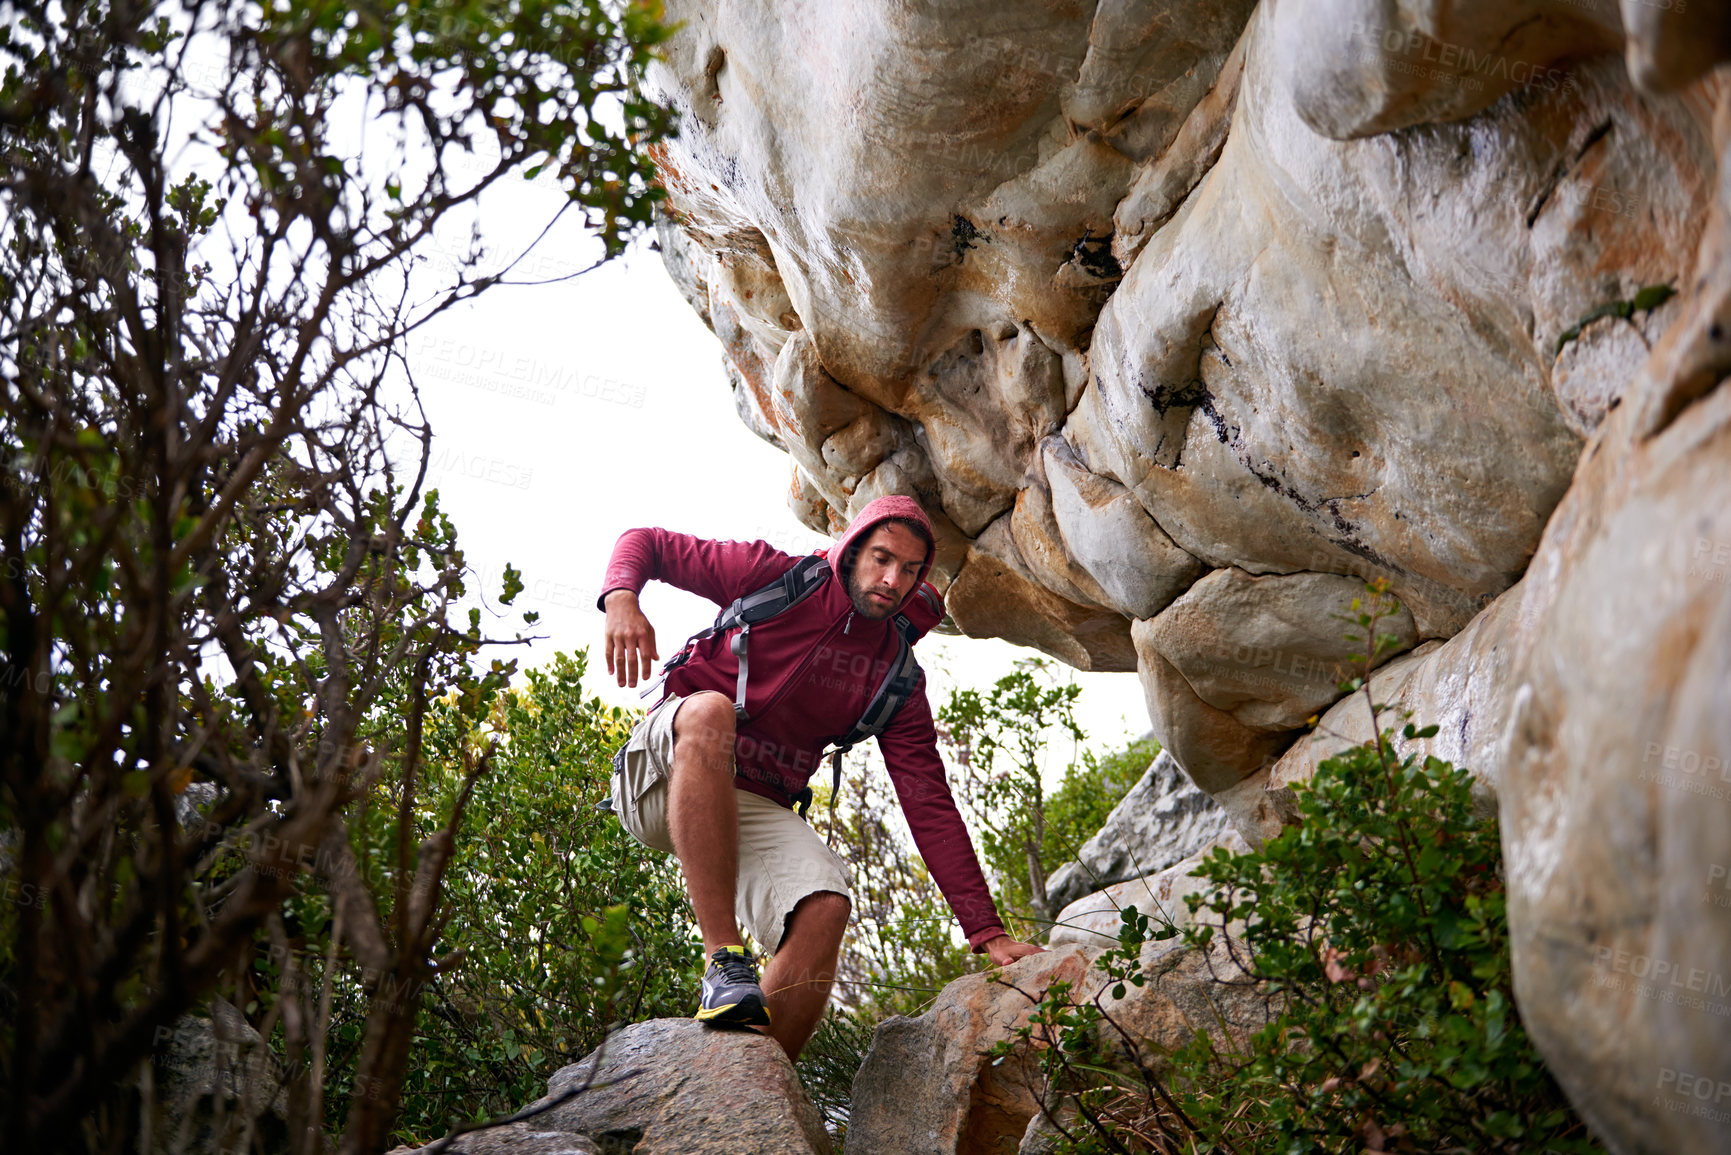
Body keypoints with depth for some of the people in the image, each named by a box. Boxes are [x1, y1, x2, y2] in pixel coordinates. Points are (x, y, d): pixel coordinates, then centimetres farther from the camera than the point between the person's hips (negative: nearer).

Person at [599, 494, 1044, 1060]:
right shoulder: (775, 577, -1)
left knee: (825, 905, -28)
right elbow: (645, 543, 5)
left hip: (754, 807, 3)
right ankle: (724, 962, -38)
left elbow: (930, 807, 3)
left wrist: (987, 933, -5)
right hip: (662, 777, -3)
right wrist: (620, 600, -20)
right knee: (711, 710, -38)